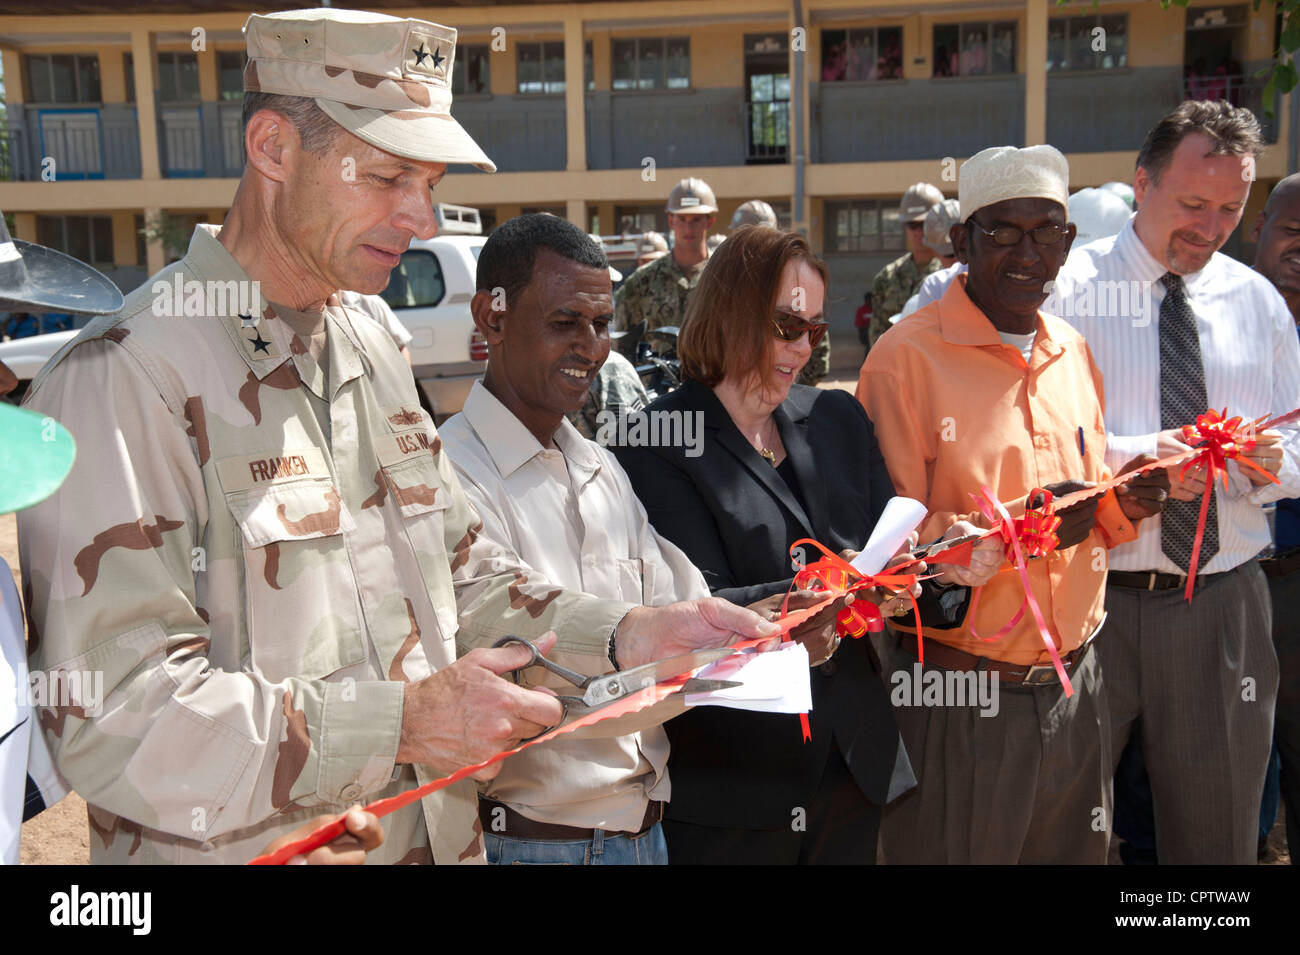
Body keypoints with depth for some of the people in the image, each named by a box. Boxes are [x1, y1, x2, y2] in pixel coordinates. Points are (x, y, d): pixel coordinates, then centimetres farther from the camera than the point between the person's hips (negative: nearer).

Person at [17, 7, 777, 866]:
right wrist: (400, 723, -26)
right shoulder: (127, 378, -21)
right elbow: (110, 716, -26)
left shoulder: (374, 354, 7)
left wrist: (623, 636, -3)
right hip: (246, 846, -7)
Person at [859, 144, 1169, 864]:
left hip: (1074, 688, 6)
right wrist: (1016, 526, -25)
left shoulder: (1073, 352, 10)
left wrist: (1123, 504, -3)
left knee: (1076, 852, 19)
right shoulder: (907, 357, -12)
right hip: (959, 701, -6)